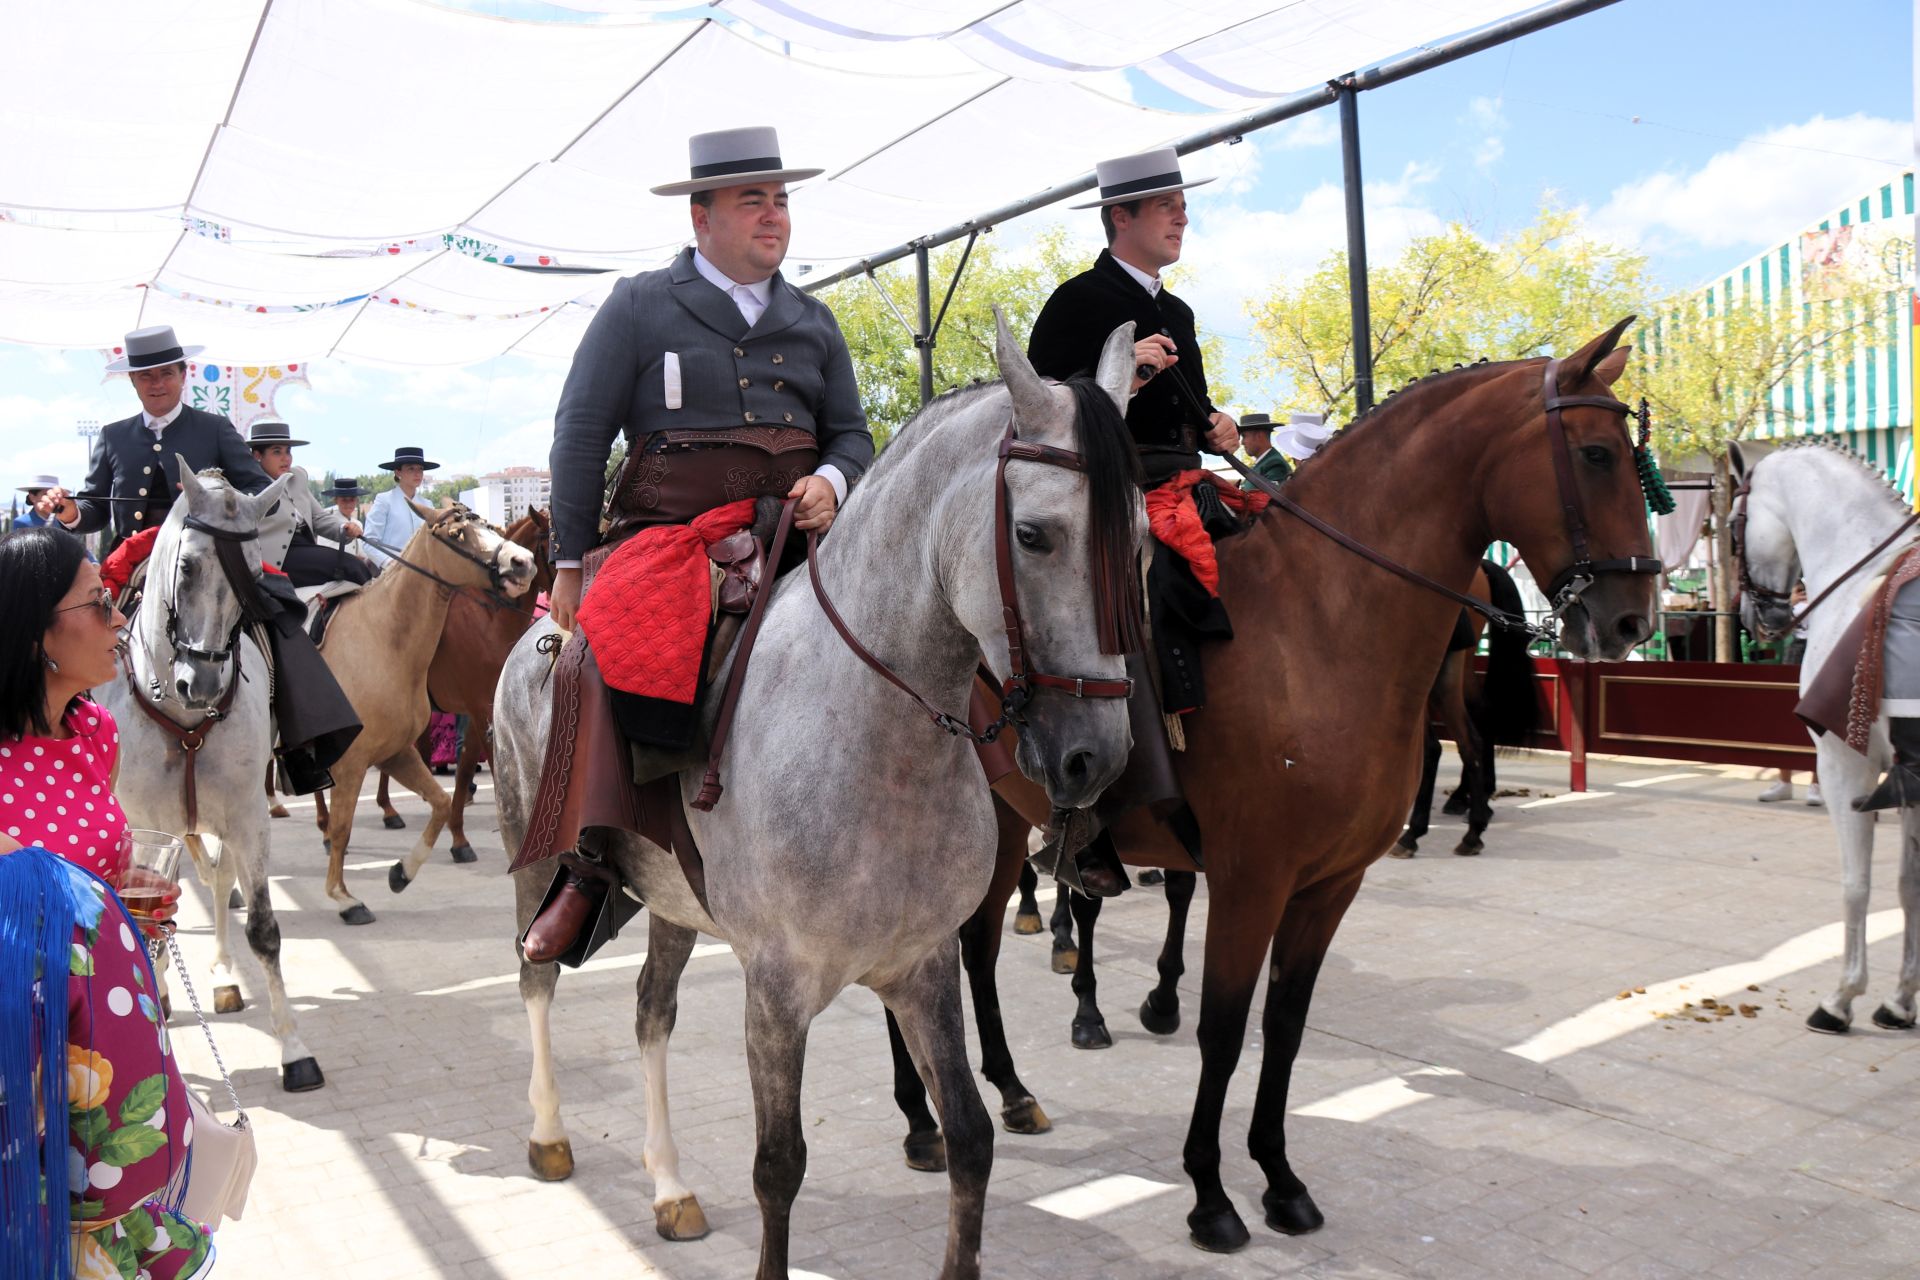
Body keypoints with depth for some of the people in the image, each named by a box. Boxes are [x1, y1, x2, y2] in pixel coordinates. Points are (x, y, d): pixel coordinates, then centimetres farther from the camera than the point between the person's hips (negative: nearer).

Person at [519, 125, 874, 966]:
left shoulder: (812, 323, 19)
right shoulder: (639, 306, 6)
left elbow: (852, 432, 20)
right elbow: (582, 432, 4)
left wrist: (832, 480, -5)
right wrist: (570, 562, 1)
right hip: (664, 535, -3)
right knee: (599, 663, -27)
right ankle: (586, 872, -16)